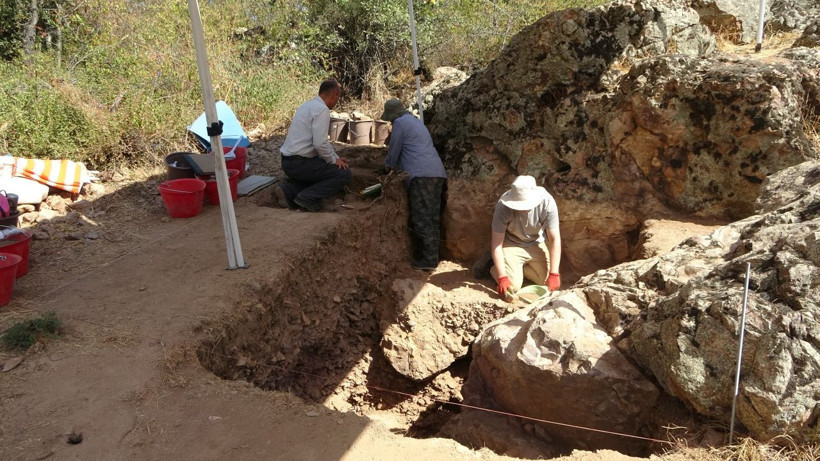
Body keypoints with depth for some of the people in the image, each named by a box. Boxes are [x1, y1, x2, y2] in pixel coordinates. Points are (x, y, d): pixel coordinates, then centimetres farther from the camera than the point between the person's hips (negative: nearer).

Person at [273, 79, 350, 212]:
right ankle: (307, 197, -13)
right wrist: (333, 160, -6)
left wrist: (335, 158, 24)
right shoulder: (322, 109, -15)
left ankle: (288, 191, 8)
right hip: (300, 163, -9)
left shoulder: (309, 105, 16)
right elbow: (320, 143, -22)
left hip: (288, 161, 9)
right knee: (344, 173, -4)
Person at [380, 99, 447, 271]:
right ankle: (430, 256, 12)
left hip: (422, 175, -9)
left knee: (423, 219, -10)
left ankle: (428, 260, -12)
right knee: (433, 217, 8)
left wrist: (389, 165, 27)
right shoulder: (416, 121, 29)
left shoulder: (400, 123, 2)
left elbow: (394, 151, 7)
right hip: (438, 173, 9)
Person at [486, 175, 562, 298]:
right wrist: (502, 277, -31)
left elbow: (554, 239, -23)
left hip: (537, 243, 3)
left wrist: (554, 274, -27)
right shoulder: (503, 206, -31)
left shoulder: (547, 202, -28)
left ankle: (520, 266, 17)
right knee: (512, 287, -15)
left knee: (550, 283, -4)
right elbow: (496, 244, -26)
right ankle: (492, 265, 14)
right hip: (511, 244, -3)